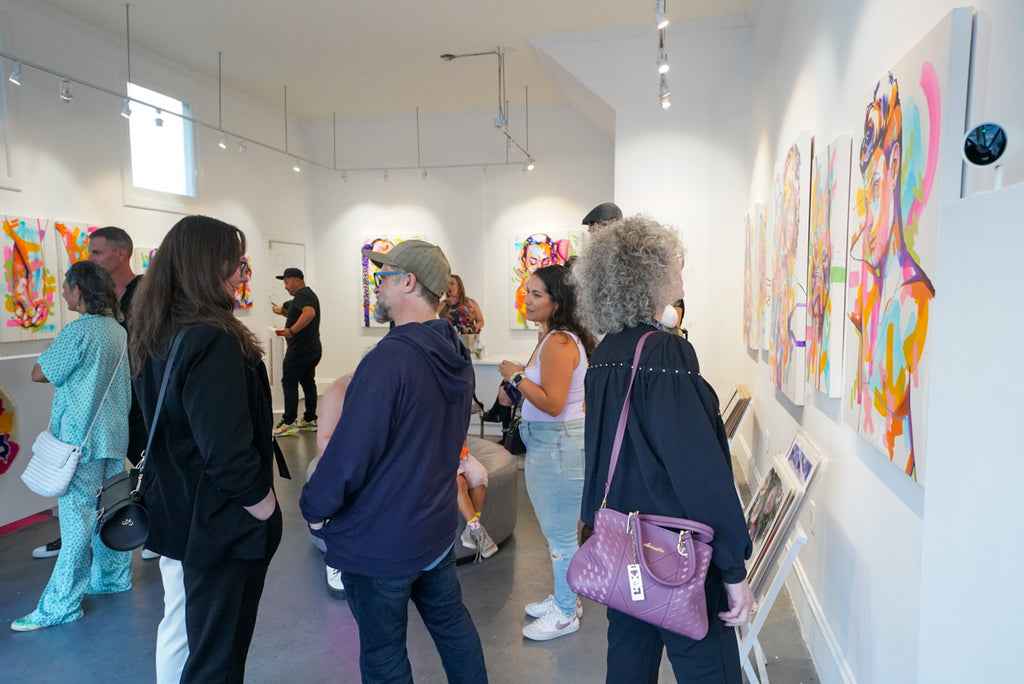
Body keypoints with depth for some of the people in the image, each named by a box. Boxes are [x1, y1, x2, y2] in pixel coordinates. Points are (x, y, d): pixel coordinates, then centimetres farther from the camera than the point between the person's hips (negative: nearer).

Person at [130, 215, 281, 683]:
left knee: (177, 626, 24)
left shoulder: (155, 336, 3)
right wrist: (264, 507, -15)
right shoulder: (213, 341, -25)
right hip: (220, 522, -9)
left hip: (172, 509, 9)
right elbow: (227, 450, -29)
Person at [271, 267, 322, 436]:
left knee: (289, 382, -4)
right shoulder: (309, 294, 19)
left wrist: (291, 330, -33)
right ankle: (310, 420, 18)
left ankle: (289, 423, -3)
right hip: (313, 348, 10)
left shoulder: (302, 295, -14)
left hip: (300, 350, -10)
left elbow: (309, 313, -34)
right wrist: (284, 313, 19)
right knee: (308, 382, 14)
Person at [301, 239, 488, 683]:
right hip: (437, 525, 7)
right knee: (451, 622, 24)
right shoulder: (456, 356, 1)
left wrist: (315, 508, -8)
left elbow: (350, 452, -24)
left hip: (380, 543, -7)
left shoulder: (388, 360, -26)